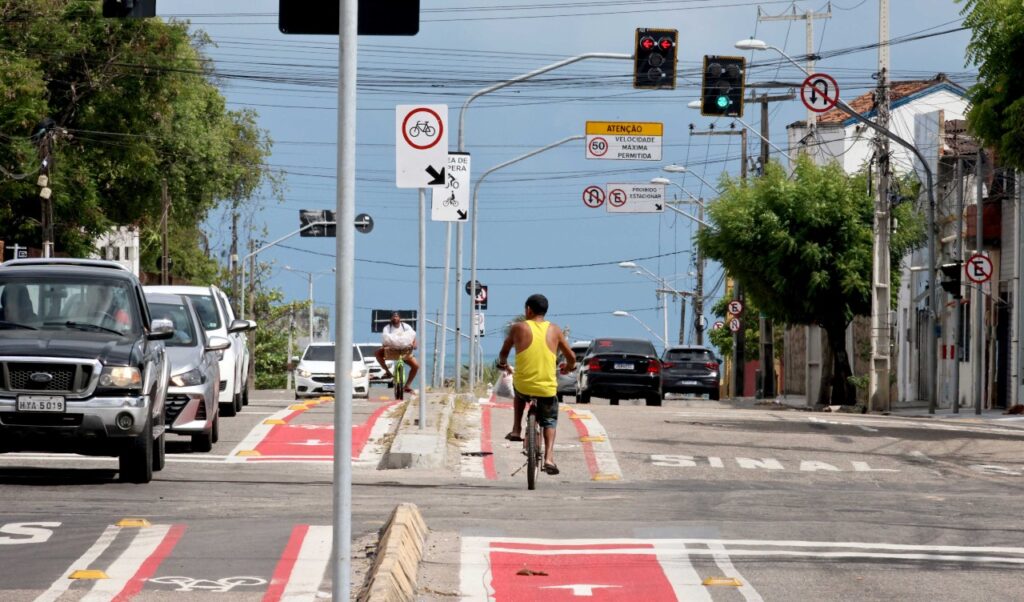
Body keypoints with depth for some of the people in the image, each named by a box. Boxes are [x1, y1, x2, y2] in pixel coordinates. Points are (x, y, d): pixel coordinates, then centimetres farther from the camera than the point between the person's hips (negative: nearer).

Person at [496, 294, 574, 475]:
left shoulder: (518, 328, -1)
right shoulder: (554, 330, 3)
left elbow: (503, 353, 11)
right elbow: (571, 357, 7)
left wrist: (503, 364, 34)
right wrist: (568, 367, 30)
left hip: (523, 385, 0)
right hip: (547, 388, 0)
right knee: (549, 421, 21)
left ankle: (516, 430, 28)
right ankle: (549, 458, 1)